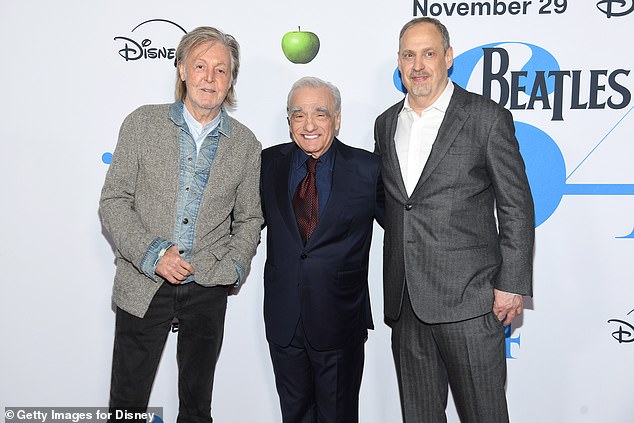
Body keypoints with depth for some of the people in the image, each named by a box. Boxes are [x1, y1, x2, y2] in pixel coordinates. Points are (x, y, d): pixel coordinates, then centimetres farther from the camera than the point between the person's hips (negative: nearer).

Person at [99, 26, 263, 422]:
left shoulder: (246, 144, 2)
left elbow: (249, 218, 9)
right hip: (142, 286, -1)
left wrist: (233, 267, -6)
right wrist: (152, 254, -14)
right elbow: (114, 200, -3)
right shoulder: (142, 123, -2)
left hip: (208, 290, 1)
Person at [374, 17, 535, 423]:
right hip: (405, 300, 5)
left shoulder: (488, 118, -4)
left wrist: (512, 284, -8)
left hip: (469, 299, -5)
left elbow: (517, 207, -5)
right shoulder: (386, 124, 12)